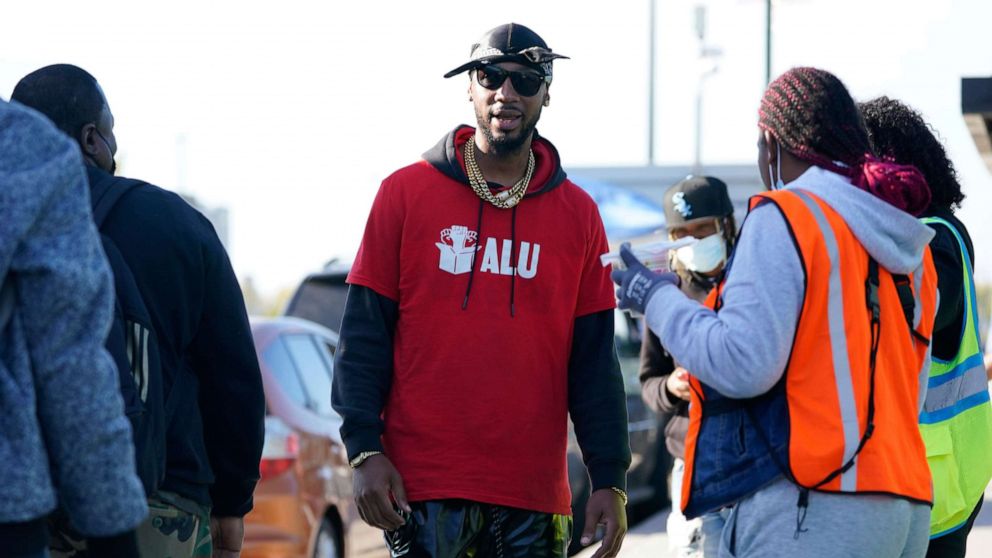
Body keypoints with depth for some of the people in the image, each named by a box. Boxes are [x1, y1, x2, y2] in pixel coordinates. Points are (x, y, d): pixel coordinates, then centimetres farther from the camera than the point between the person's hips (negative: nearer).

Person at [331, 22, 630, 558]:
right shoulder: (405, 192, 4)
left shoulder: (577, 214, 9)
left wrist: (609, 479, 3)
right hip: (422, 488, -2)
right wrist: (364, 450, -7)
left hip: (532, 494, 2)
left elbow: (594, 358, 9)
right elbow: (363, 333, 2)